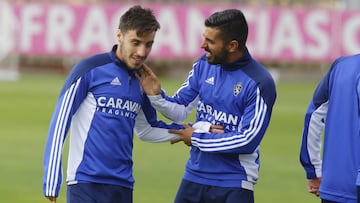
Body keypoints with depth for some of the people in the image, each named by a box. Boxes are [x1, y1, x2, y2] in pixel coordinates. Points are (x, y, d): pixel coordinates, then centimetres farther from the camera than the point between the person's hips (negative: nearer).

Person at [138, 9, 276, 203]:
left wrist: (197, 138, -11)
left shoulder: (259, 83, -16)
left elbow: (248, 141, -18)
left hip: (234, 185, -6)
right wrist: (156, 96, -11)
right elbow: (180, 110, 10)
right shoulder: (203, 65, 1)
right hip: (194, 177, 6)